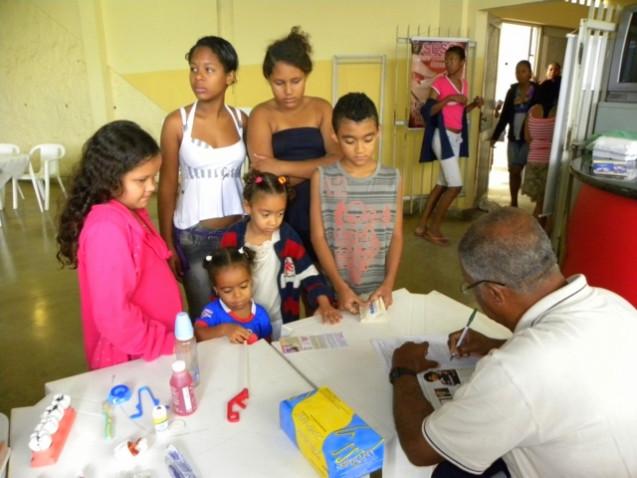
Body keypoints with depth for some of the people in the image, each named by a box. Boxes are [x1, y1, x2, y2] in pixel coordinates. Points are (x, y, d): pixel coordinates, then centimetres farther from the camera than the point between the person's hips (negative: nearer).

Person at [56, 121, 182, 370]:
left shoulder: (131, 212, 0)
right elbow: (114, 316, -28)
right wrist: (166, 345, -18)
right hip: (131, 358, -8)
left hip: (151, 347, 8)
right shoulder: (108, 229, -27)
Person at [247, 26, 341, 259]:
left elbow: (338, 160, -9)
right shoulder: (262, 115, -3)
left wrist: (284, 167, -18)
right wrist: (320, 166, -12)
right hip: (280, 215, -2)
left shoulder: (321, 108, 5)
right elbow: (267, 178, -15)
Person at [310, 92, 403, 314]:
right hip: (333, 288, -1)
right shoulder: (322, 177, -8)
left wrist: (389, 282, -11)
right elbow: (318, 237, -8)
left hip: (377, 289, 2)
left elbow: (397, 236, 0)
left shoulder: (393, 179, -2)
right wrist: (341, 286, -15)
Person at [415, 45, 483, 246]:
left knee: (443, 184, 9)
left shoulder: (464, 84, 13)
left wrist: (474, 105, 3)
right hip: (443, 136, -8)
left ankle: (422, 226, 18)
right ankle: (433, 228, 4)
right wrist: (448, 98, -22)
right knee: (455, 185, -10)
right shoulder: (439, 82, -9)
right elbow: (427, 111, -14)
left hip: (457, 137, 8)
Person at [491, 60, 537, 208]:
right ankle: (513, 203, 20)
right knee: (514, 171, 8)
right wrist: (495, 136, 7)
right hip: (513, 138, 4)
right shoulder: (512, 91, 7)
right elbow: (505, 115, 10)